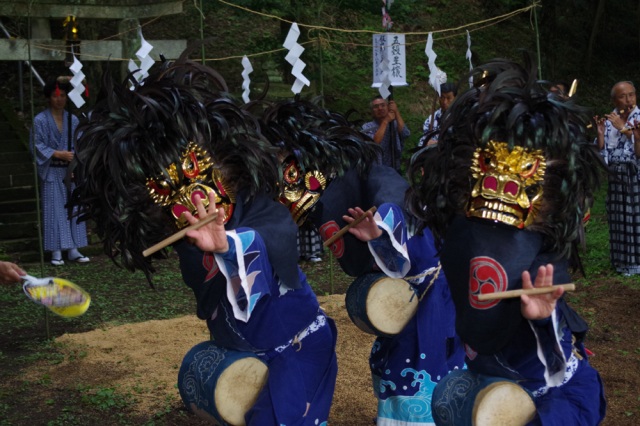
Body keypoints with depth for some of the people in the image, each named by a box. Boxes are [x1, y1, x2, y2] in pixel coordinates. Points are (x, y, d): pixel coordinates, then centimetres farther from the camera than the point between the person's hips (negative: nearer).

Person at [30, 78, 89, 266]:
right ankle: (56, 252, 0)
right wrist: (58, 154, -17)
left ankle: (73, 250, 8)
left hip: (70, 171, 4)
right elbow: (38, 146, -6)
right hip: (52, 172, -4)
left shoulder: (73, 119, 8)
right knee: (54, 209, -3)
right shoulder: (40, 120, -3)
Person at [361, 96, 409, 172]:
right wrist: (386, 121, -15)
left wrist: (396, 112, -13)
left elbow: (406, 134, -11)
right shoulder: (367, 127, 1)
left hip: (395, 171, 2)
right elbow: (374, 143, -17)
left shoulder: (395, 124, 8)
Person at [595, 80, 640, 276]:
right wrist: (601, 133, -11)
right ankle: (624, 262, 13)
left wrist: (624, 128, -17)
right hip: (617, 179, 3)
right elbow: (602, 153, 4)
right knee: (620, 220, 6)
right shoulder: (609, 121, 8)